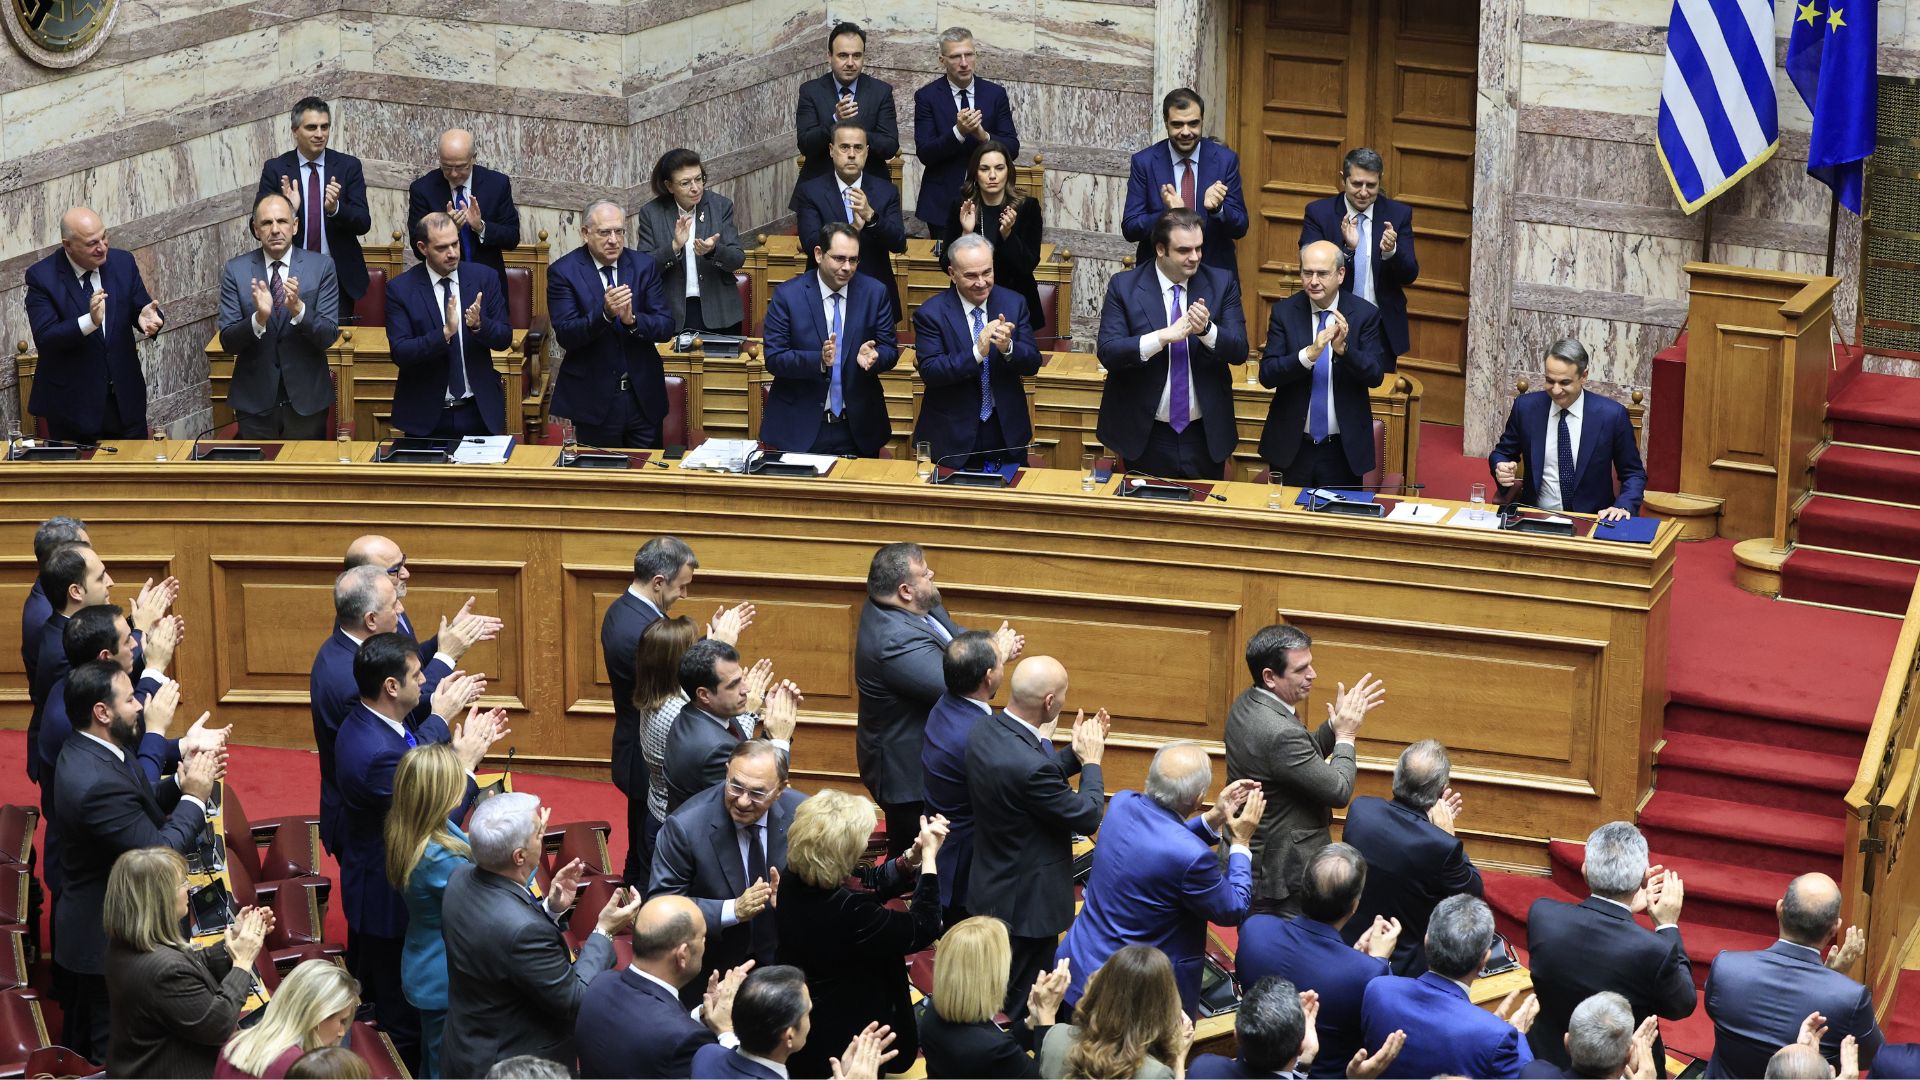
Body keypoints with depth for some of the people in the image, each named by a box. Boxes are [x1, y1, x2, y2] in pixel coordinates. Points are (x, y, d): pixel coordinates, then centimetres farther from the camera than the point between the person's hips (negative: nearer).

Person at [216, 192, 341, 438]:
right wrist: (259, 317, -26)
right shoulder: (236, 270, -3)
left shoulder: (321, 267, -5)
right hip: (254, 400, 0)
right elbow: (227, 342, -7)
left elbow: (329, 336, -9)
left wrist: (298, 309, -28)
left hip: (306, 398, 0)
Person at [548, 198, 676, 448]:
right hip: (594, 400, -3)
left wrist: (632, 320, -23)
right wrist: (605, 313, -30)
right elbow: (565, 335, -14)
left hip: (643, 397, 3)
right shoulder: (563, 272, -6)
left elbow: (666, 326, -2)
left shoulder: (645, 266, 2)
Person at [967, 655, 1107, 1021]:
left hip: (990, 888, 9)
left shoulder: (983, 733, -8)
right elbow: (1088, 817, -21)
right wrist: (1091, 761, -7)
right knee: (1022, 1008, 10)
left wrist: (1076, 753, 4)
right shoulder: (1030, 765, -35)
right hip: (1027, 904, -9)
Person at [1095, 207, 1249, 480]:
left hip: (1205, 435, 2)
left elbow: (1239, 351, -5)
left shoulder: (1222, 284, 0)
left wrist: (1206, 329, -26)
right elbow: (1108, 352, -14)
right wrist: (1164, 336, -27)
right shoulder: (1123, 286, -5)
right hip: (1147, 437, -2)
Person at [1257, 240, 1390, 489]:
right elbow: (1266, 374, -11)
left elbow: (1376, 375, -10)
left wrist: (1343, 348, -27)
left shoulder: (1365, 314, -4)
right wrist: (1310, 354, -27)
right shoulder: (1284, 312, -3)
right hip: (1291, 447, 1)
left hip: (1343, 450, -1)